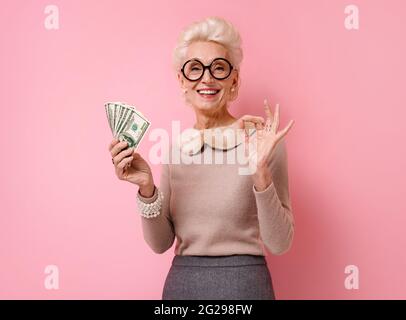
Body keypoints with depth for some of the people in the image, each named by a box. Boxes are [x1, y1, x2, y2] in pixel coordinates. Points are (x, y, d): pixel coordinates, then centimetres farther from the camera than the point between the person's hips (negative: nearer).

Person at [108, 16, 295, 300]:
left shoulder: (262, 140, -10)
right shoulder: (174, 146, 2)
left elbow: (279, 243, -12)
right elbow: (160, 242, 1)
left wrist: (261, 173, -24)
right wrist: (147, 188, -15)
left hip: (242, 284, -3)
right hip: (180, 283, 4)